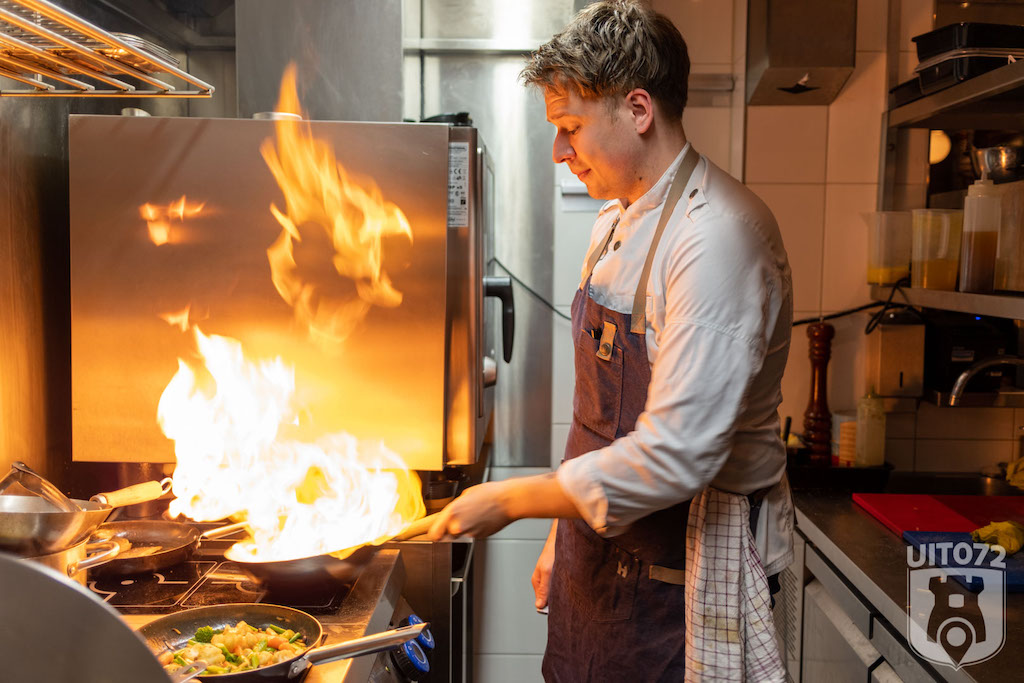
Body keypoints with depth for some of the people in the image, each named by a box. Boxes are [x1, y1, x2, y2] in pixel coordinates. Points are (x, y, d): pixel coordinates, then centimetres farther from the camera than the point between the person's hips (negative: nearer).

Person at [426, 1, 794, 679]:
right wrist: (563, 536, 14)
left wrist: (511, 500, -18)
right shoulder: (615, 222, 8)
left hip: (684, 575, -8)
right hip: (601, 545, 8)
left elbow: (675, 456, -27)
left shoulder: (720, 237, -23)